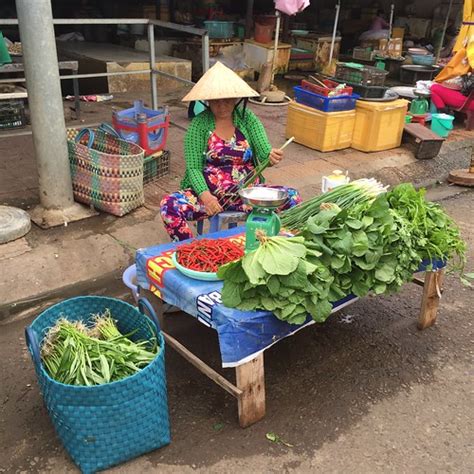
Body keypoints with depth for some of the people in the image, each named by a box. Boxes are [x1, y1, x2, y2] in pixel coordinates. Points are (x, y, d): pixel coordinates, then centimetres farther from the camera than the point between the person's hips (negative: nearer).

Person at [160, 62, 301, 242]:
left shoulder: (247, 118, 1)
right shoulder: (199, 124, -4)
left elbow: (264, 154, -5)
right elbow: (193, 167, -9)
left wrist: (271, 157, -30)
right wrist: (204, 195, -27)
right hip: (209, 194, -1)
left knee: (292, 198, -19)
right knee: (169, 205, -27)